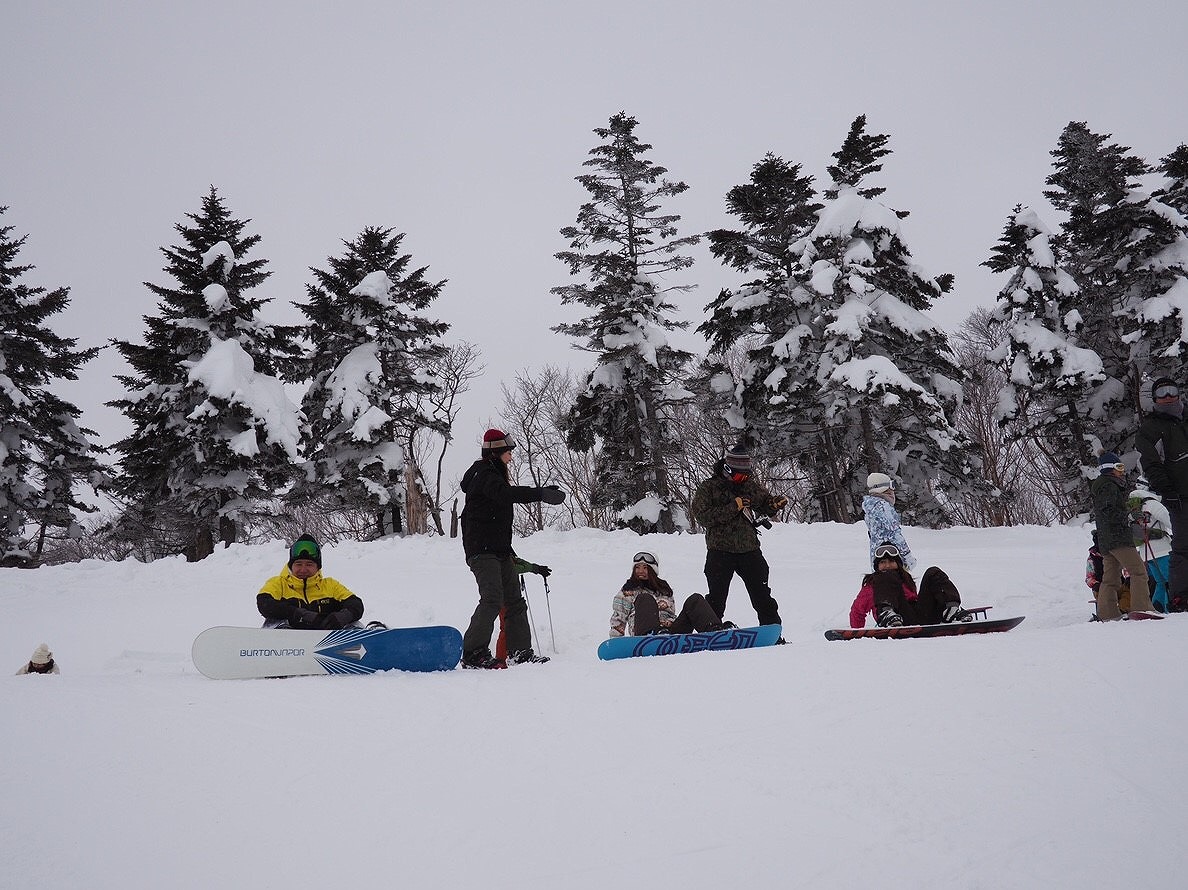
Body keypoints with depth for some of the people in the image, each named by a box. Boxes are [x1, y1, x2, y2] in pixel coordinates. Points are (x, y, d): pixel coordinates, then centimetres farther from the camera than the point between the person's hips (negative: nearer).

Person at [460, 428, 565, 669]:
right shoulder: (484, 475, -13)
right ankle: (473, 653, -15)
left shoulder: (494, 474, 19)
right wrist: (542, 494, -40)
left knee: (514, 600, 9)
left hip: (500, 550, 10)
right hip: (482, 550, -10)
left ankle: (520, 651, 13)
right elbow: (507, 494, -33)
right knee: (492, 599, -19)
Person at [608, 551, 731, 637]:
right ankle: (653, 634, -54)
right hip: (644, 634, -3)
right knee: (644, 599, -28)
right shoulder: (628, 591, 20)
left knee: (695, 599, -15)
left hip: (670, 632, 3)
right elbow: (618, 619, 15)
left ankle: (716, 629, -43)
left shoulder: (664, 588, 29)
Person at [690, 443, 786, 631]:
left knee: (762, 595, 8)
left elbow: (765, 503, 22)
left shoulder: (750, 485, 9)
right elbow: (702, 516, -16)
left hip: (749, 549, 4)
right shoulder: (708, 488, -4)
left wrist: (775, 504, -2)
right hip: (720, 551, -4)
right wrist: (733, 507, -21)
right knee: (716, 597, 0)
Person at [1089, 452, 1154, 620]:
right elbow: (1108, 512, -19)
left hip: (1105, 540, 10)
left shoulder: (1100, 486, 24)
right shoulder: (1109, 486, -8)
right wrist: (1127, 516, -9)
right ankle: (1142, 609, -17)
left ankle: (1107, 613, 5)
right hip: (1117, 537, -10)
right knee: (1139, 570, -12)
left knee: (1111, 578, 8)